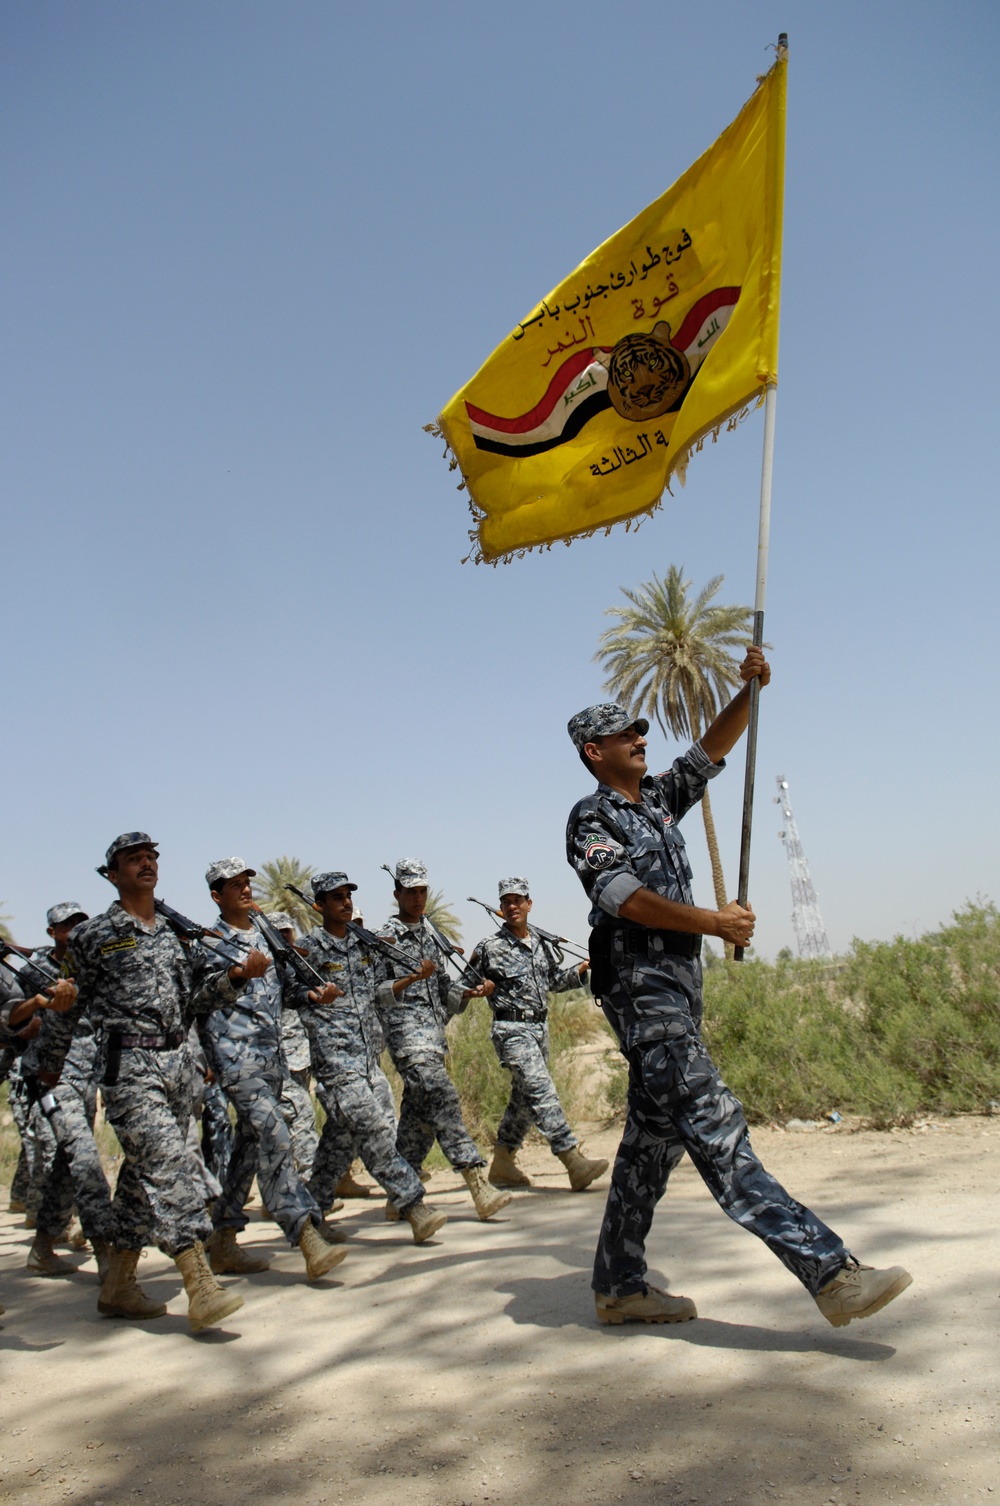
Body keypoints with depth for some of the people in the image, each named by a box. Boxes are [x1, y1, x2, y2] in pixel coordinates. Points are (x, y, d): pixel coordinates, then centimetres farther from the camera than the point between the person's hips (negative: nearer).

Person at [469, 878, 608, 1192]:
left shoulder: (542, 944, 10)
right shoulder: (490, 947, -6)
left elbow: (555, 981, 21)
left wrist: (581, 969, 8)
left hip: (540, 1027, 7)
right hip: (512, 1030, -7)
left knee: (524, 1099, 14)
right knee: (542, 1091, -16)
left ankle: (501, 1165, 27)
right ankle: (574, 1161, -19)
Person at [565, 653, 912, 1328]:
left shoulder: (658, 798, 21)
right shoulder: (591, 818, -2)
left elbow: (711, 753, 19)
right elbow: (625, 898, -15)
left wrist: (749, 689, 4)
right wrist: (715, 922, -14)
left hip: (680, 987, 9)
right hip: (641, 987, -9)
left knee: (656, 1134, 9)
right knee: (713, 1124, -15)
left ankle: (620, 1286, 17)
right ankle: (830, 1272, -23)